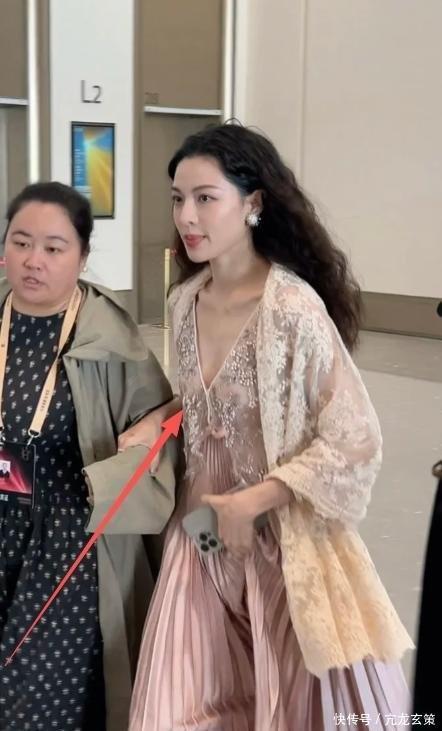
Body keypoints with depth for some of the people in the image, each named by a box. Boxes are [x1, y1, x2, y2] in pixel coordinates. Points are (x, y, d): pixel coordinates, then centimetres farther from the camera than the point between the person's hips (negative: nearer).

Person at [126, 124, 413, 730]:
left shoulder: (295, 309, -19)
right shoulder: (185, 301, 2)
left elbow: (355, 443, -17)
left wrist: (253, 501, -18)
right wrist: (160, 419, -2)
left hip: (281, 544, -5)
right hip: (200, 537, 6)